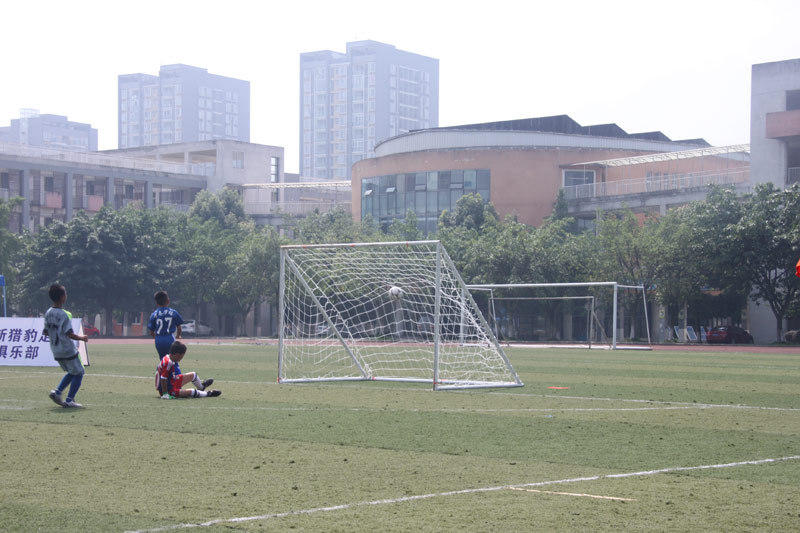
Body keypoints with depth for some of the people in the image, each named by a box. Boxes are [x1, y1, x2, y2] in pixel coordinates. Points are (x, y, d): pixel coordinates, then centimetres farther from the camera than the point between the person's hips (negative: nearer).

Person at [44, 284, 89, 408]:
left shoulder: (48, 313, 3)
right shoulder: (63, 314, -19)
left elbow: (46, 332, 10)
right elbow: (70, 334, -21)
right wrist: (81, 337, -6)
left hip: (55, 351, 8)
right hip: (67, 350, -8)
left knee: (71, 372, 22)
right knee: (78, 373, 6)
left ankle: (57, 392, 8)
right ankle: (69, 400, 1)